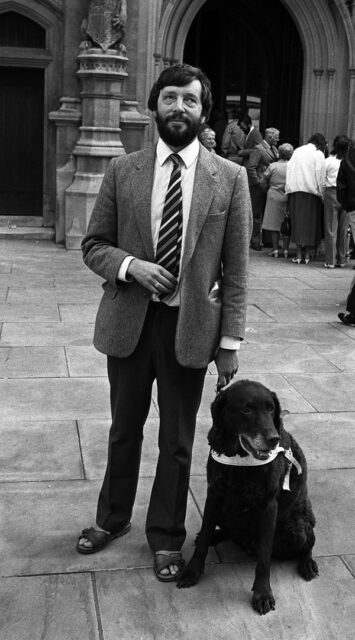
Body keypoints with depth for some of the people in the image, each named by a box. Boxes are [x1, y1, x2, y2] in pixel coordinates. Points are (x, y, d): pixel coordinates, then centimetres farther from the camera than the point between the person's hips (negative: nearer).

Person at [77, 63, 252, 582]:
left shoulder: (230, 178, -3)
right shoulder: (122, 171, 1)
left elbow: (235, 268, -3)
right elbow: (93, 245, 5)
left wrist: (230, 341, -6)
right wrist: (130, 265, -16)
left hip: (190, 326, -1)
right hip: (128, 321, 2)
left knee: (177, 441, 11)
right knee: (124, 430, 18)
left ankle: (166, 536, 32)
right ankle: (113, 518, 41)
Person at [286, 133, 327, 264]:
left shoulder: (297, 151, 11)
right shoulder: (318, 154, -1)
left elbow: (289, 169, 10)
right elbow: (320, 177, -6)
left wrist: (289, 189, 12)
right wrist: (322, 194, 0)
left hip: (295, 190, 3)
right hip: (311, 191, -3)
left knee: (298, 221, 4)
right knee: (310, 222, 4)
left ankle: (299, 254, 0)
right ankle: (307, 255, 4)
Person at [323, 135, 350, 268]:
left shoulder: (328, 161, -4)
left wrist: (321, 193, 9)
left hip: (331, 193, -2)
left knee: (331, 228, 2)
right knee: (343, 229, 10)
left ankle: (330, 261, 0)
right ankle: (342, 260, 15)